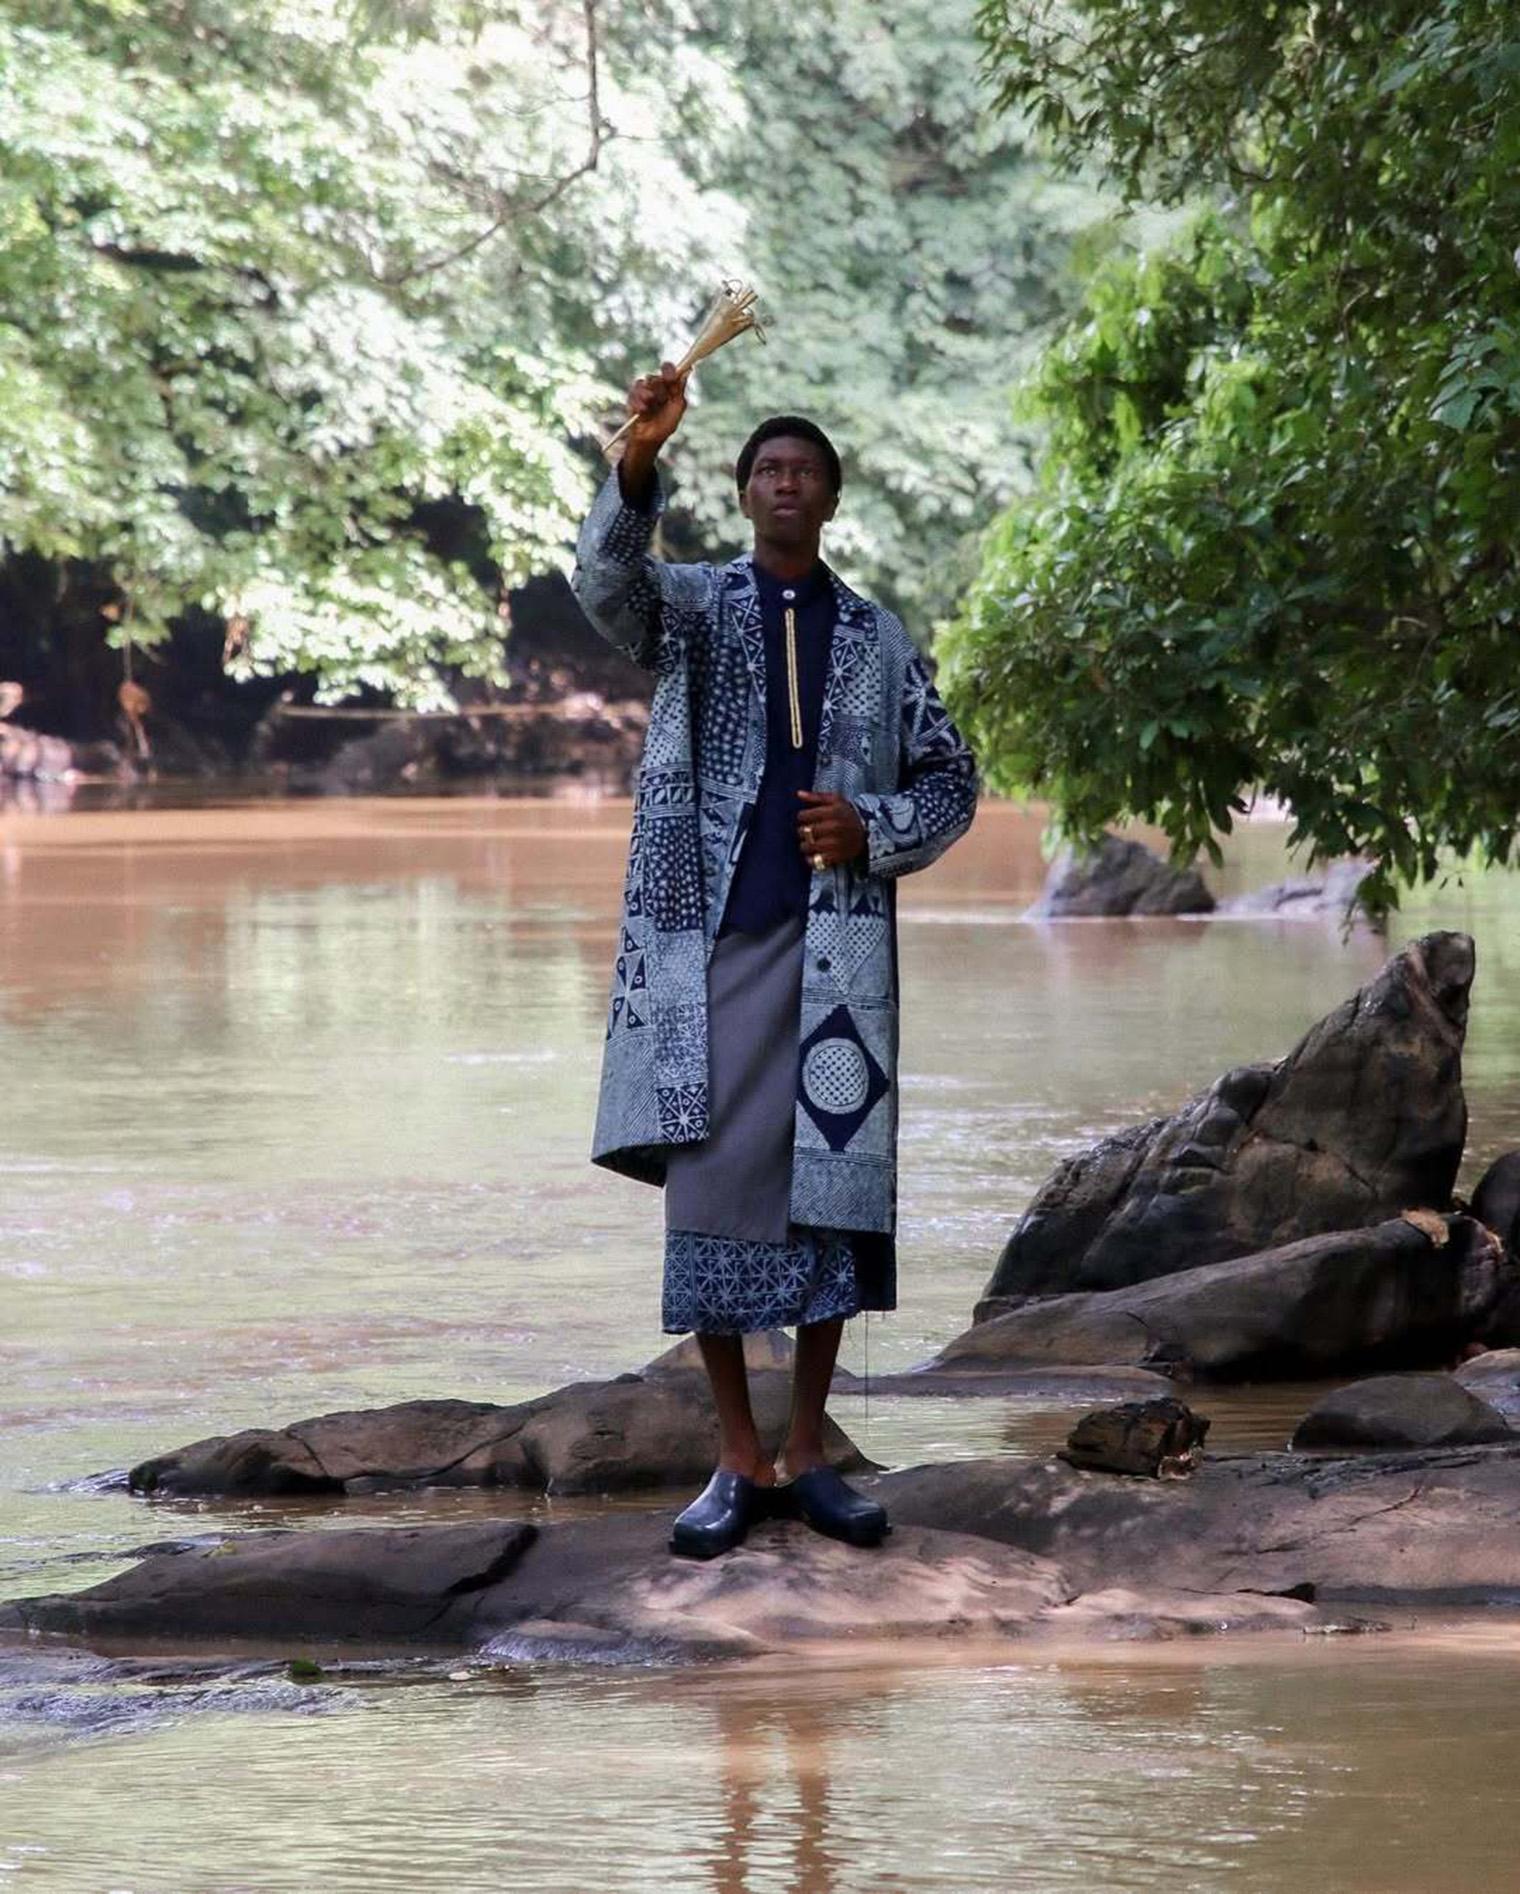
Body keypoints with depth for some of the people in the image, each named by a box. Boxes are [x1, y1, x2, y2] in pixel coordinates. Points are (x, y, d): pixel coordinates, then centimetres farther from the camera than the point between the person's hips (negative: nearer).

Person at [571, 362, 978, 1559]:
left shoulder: (880, 640, 12)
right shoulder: (692, 607, 7)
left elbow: (951, 782, 15)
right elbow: (608, 583, -16)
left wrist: (873, 831, -6)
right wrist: (639, 462, -34)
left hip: (835, 950, 1)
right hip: (709, 940, -1)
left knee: (832, 1187, 0)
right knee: (712, 1182, -3)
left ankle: (809, 1456, 8)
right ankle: (740, 1464, 3)